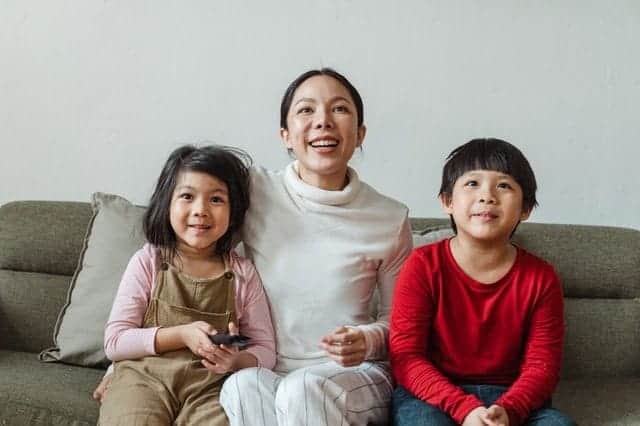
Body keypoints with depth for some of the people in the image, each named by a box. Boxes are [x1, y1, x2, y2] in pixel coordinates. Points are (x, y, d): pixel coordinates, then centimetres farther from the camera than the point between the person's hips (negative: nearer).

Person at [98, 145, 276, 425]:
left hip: (209, 386, 1)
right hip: (145, 377, -1)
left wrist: (238, 360, -15)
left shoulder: (243, 274, 5)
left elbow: (265, 350, 9)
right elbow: (114, 342, -1)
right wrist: (182, 335, -13)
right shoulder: (147, 262, 2)